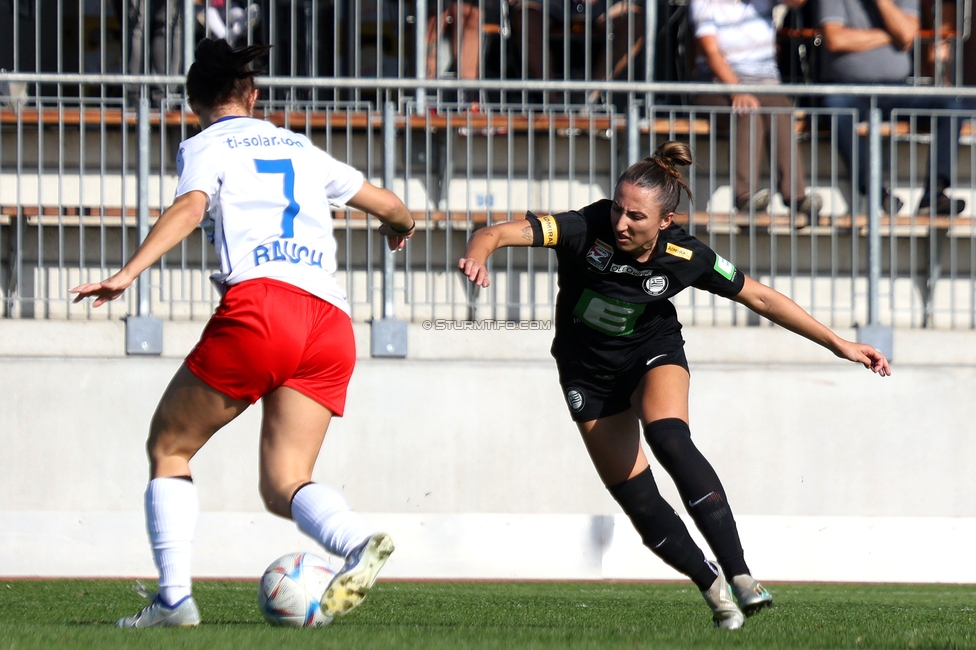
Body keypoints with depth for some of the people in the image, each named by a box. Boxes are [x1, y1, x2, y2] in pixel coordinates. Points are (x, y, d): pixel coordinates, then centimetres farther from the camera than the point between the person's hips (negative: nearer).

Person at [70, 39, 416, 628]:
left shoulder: (206, 147, 13)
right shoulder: (303, 150, 28)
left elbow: (189, 208, -9)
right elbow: (386, 204, 37)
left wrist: (128, 274, -19)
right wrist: (401, 225, 61)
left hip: (259, 302, -5)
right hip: (333, 325, 5)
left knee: (170, 449, 11)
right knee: (284, 484, 2)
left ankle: (174, 597, -2)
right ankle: (359, 543, -30)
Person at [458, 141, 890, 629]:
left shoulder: (686, 258, -22)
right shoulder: (585, 231, -28)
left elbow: (759, 298, -8)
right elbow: (499, 233, -38)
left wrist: (837, 343, -6)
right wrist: (477, 254, -62)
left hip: (653, 352, -1)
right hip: (588, 370, 1)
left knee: (669, 440, -32)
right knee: (637, 500, -2)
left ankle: (740, 575, -34)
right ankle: (714, 589, 18)